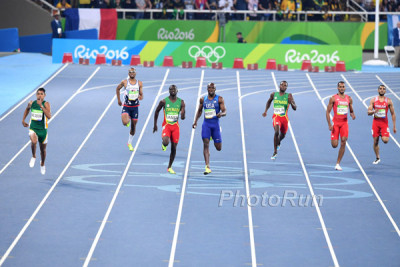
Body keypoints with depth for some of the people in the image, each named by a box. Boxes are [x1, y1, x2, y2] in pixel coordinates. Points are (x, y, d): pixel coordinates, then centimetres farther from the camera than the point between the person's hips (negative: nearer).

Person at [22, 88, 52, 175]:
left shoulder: (46, 104, -14)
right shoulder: (31, 103, -4)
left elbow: (49, 116, -30)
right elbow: (27, 109, 21)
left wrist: (41, 106, -34)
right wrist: (23, 120, 18)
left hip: (42, 129, 0)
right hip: (33, 128, 1)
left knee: (43, 149, 15)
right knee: (34, 141, -31)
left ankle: (42, 164, 42)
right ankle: (33, 157, -3)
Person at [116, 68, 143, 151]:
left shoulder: (139, 83, 2)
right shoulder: (124, 82, -3)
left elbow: (141, 95, 5)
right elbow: (117, 89, 13)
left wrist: (140, 97, -19)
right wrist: (118, 100, 12)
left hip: (135, 107, 2)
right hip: (126, 106, -2)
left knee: (133, 125, 9)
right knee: (125, 122, -24)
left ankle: (130, 143, 28)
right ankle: (127, 119, 17)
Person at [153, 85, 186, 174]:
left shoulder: (181, 102, 1)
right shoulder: (164, 101, -5)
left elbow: (182, 118, 0)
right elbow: (157, 111, 9)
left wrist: (182, 115, -25)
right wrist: (155, 125, 11)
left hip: (175, 126, 3)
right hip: (166, 125, -2)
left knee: (174, 148, 5)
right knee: (166, 142, -29)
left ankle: (169, 167, 19)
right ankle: (164, 144, 11)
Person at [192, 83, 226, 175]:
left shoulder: (219, 99, -2)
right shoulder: (203, 99, 7)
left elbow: (224, 111, -7)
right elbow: (199, 110, 20)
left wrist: (221, 114, -30)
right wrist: (195, 121, 10)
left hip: (215, 124, -1)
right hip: (206, 124, 1)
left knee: (218, 148, 4)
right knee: (206, 144, -14)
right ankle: (207, 167, -17)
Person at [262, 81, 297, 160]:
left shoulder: (289, 96, -6)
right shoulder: (274, 95, 0)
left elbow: (295, 108, -11)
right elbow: (269, 101, 22)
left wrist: (291, 102, -31)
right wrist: (265, 111, 16)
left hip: (284, 118, 1)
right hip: (276, 117, -1)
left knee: (283, 135, 17)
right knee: (277, 132, -24)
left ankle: (278, 143, 55)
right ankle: (275, 152, -17)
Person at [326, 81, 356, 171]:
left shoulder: (349, 98, 6)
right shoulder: (333, 98, -5)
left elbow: (351, 111, 16)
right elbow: (328, 112, -4)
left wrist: (353, 115, -9)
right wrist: (329, 125, -12)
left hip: (344, 123, 3)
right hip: (335, 123, -3)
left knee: (343, 143, -9)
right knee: (334, 145, -7)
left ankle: (338, 164, -2)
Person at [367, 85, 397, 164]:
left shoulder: (388, 101, 0)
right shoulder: (373, 100, 2)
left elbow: (393, 114, 4)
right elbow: (368, 112, -1)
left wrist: (394, 126, 0)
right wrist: (373, 111, -25)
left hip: (384, 122, -1)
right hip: (375, 122, 1)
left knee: (385, 140, -18)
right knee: (375, 141, 3)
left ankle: (382, 135, 19)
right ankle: (377, 158, 19)